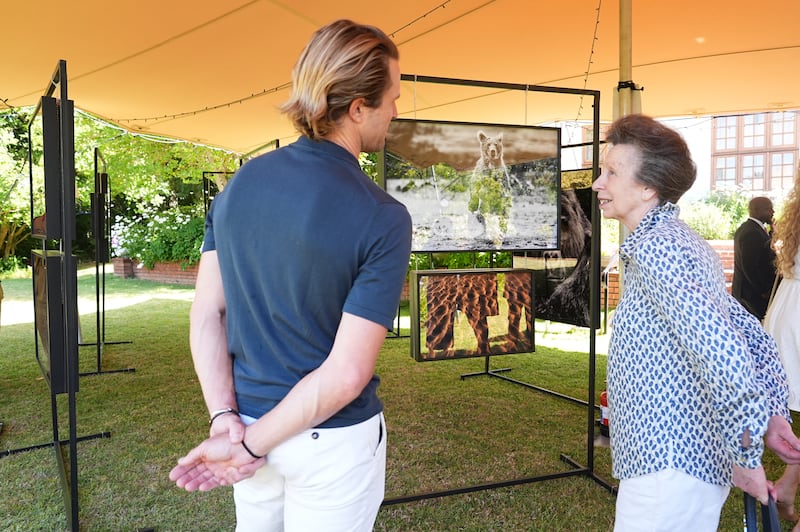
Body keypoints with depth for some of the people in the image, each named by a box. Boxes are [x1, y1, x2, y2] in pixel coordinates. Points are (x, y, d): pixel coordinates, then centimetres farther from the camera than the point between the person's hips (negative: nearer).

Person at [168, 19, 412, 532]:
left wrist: (225, 417, -7)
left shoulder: (238, 184, -4)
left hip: (247, 419, 5)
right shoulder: (384, 219, -20)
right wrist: (252, 445, -14)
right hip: (332, 440, -5)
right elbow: (347, 373, -23)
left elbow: (206, 313, -5)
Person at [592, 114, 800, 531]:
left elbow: (722, 351, -29)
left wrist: (745, 457, -19)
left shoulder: (654, 248, -19)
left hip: (669, 468, -9)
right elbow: (749, 332, 15)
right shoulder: (684, 241, 12)